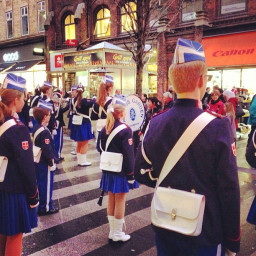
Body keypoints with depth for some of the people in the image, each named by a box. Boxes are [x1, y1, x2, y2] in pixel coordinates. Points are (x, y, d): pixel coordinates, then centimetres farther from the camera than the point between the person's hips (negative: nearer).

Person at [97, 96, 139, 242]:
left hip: (108, 170, 7)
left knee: (111, 200, 16)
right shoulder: (125, 130, -17)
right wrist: (131, 175, -13)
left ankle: (112, 232, 28)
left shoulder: (105, 129, 4)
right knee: (120, 202, 6)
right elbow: (129, 155, -18)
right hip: (121, 171, -7)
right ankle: (117, 234, 18)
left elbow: (101, 150, 10)